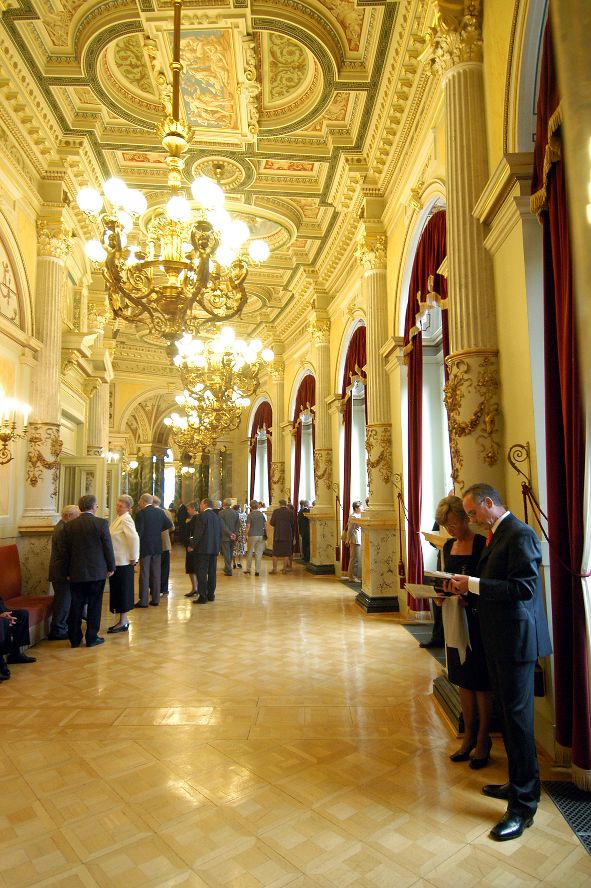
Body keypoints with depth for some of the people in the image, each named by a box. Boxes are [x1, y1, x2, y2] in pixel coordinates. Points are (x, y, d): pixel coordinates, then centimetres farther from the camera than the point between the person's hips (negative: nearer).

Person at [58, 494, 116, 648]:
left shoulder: (69, 525, -1)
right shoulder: (101, 523, -11)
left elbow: (63, 550, 3)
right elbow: (108, 547, -8)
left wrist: (67, 571, 13)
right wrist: (111, 567, 4)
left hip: (76, 573, 3)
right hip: (97, 572, -3)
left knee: (76, 606, 12)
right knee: (94, 605, 8)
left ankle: (74, 639, 19)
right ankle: (92, 638, 14)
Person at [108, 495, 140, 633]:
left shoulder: (126, 520, -16)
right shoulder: (119, 519, 13)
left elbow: (134, 538, -26)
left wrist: (133, 558, -20)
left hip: (123, 562, -9)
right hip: (116, 561, 9)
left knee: (122, 591, -2)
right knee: (117, 590, 14)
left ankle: (123, 622, 7)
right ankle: (123, 620, 23)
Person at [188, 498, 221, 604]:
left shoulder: (202, 516, -11)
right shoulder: (216, 516, 11)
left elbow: (198, 533, -15)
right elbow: (220, 533, 15)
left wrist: (192, 545, -7)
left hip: (203, 548, -7)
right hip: (214, 549, 7)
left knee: (201, 573, -3)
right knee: (212, 572, 12)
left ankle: (203, 597, -3)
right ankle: (211, 595, 19)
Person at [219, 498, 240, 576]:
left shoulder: (221, 513, -10)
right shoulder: (236, 513, 3)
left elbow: (223, 525, -15)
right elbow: (238, 525, 0)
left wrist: (230, 534, -12)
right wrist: (235, 534, -4)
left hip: (225, 536, -4)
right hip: (233, 537, 5)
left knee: (226, 554, 2)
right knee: (230, 553, 17)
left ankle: (228, 570, 0)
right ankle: (227, 568, 30)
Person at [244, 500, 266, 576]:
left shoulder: (250, 515, -8)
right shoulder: (261, 514, 4)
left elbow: (248, 526, -9)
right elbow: (265, 524, 8)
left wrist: (246, 535, 0)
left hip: (252, 535, -3)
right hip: (261, 535, 3)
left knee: (250, 553, 10)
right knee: (259, 553, 6)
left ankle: (248, 570, 15)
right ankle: (257, 571, 6)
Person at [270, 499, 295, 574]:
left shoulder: (276, 511, -6)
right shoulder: (291, 512, -2)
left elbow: (272, 522, -7)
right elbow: (292, 523, 1)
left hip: (277, 534, -1)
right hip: (287, 535, 1)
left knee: (276, 553, 7)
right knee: (286, 552, 8)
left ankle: (274, 569, 8)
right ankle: (285, 569, 9)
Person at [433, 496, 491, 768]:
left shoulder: (482, 544, -13)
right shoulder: (448, 546, 8)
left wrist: (468, 599, -26)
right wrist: (441, 596, -2)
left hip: (478, 620, -6)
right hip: (455, 620, 6)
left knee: (480, 682, 7)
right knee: (463, 679, 16)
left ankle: (483, 739, 23)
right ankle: (469, 735, 30)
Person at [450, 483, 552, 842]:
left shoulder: (520, 534, -18)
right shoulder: (498, 534, 12)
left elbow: (525, 587, -26)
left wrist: (475, 584, -22)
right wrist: (468, 588, 3)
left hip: (516, 639, -10)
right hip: (500, 640, 10)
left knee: (518, 718, 1)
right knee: (510, 714, 21)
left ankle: (523, 806, 15)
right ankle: (521, 784, 38)